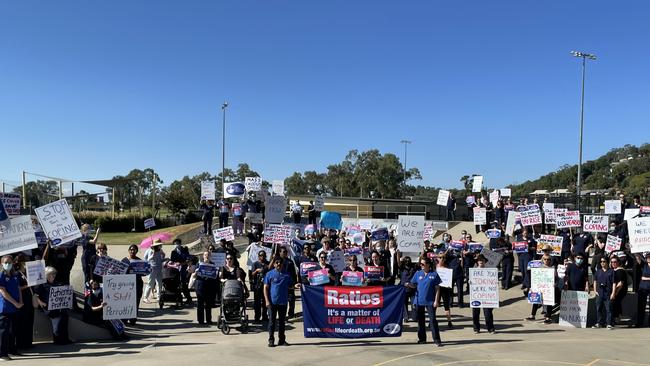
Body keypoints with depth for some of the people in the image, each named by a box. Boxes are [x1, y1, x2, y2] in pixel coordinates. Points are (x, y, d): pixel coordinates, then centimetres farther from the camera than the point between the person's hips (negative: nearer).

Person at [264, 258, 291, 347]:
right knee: (272, 321, 2)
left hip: (283, 302, 3)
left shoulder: (286, 275, 8)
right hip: (272, 302, -2)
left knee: (282, 321, 9)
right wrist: (267, 301, -8)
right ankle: (271, 340, 10)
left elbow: (289, 286, 17)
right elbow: (265, 288, 0)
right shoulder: (270, 274, 1)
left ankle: (281, 340, 17)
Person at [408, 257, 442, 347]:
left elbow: (437, 288, -2)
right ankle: (422, 338, 24)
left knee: (433, 320, -5)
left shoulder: (434, 275, -3)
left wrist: (436, 300, -7)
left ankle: (437, 340, -1)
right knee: (420, 320, 11)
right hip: (419, 300, 4)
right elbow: (413, 285, 7)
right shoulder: (418, 274, 5)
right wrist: (409, 284, -16)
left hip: (430, 301, -3)